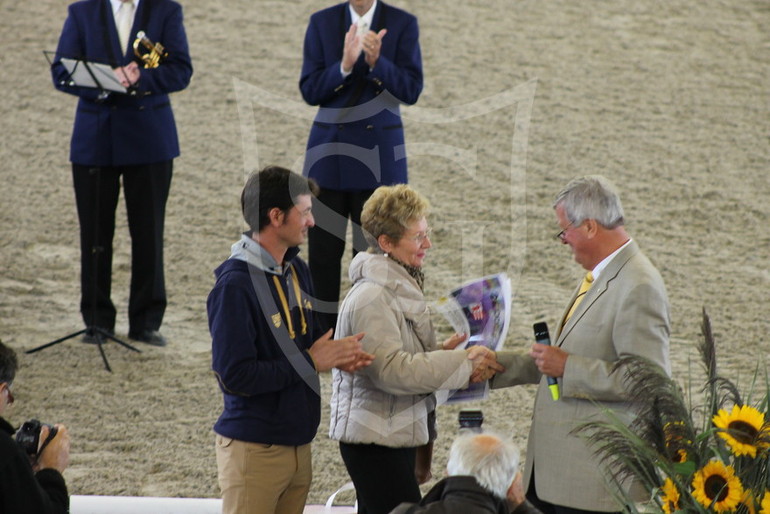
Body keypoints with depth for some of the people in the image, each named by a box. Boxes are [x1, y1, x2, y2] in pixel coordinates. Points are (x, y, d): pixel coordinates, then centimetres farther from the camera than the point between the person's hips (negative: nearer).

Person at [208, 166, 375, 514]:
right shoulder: (235, 284, -18)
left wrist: (337, 356, -3)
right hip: (254, 449, -8)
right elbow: (235, 376, -23)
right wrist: (310, 362, -18)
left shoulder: (297, 270, 8)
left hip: (298, 443, 8)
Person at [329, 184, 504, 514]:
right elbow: (391, 369, -27)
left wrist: (442, 351, 1)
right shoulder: (371, 298, -19)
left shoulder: (402, 286, 13)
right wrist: (463, 364, -26)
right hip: (375, 438, -10)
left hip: (398, 434, 10)